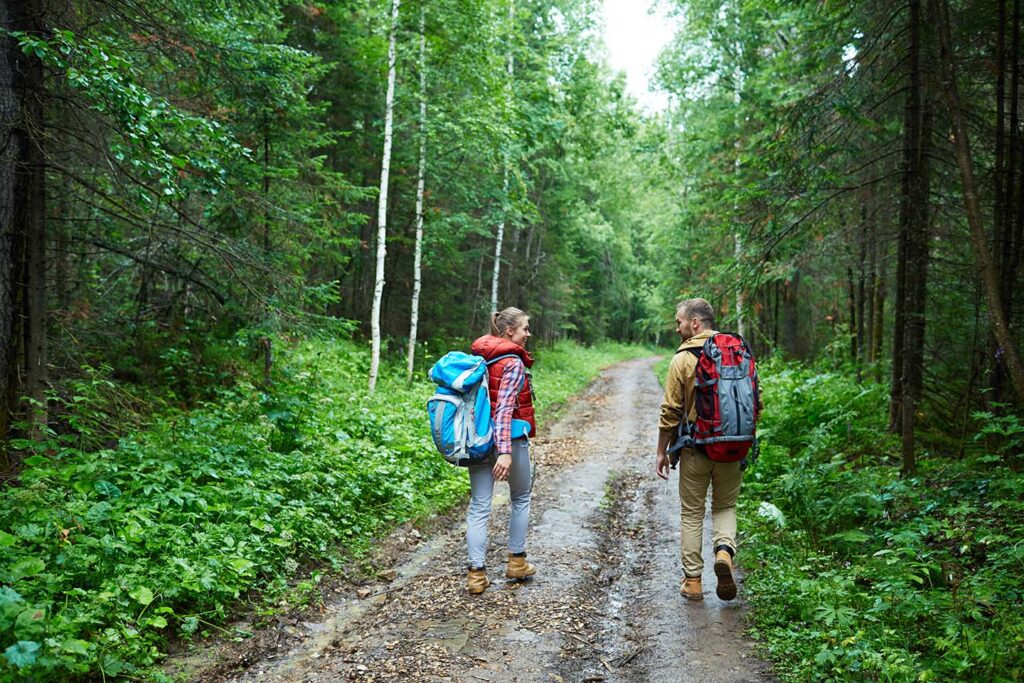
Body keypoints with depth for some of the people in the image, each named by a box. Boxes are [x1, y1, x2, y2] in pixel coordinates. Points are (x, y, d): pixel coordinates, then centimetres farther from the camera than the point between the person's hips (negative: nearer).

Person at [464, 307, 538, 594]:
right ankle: (517, 562, 24)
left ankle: (477, 573, 5)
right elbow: (504, 408, -22)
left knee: (479, 506, 6)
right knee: (521, 498, 16)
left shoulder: (479, 356, 9)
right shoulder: (513, 363, -13)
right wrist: (505, 451, -27)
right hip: (509, 437, -6)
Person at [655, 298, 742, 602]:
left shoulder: (683, 358, -9)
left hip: (695, 448, -3)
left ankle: (692, 580, 15)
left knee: (691, 513, 10)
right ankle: (724, 549, -8)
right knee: (725, 506, 19)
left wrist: (662, 451, 0)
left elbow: (671, 411, -9)